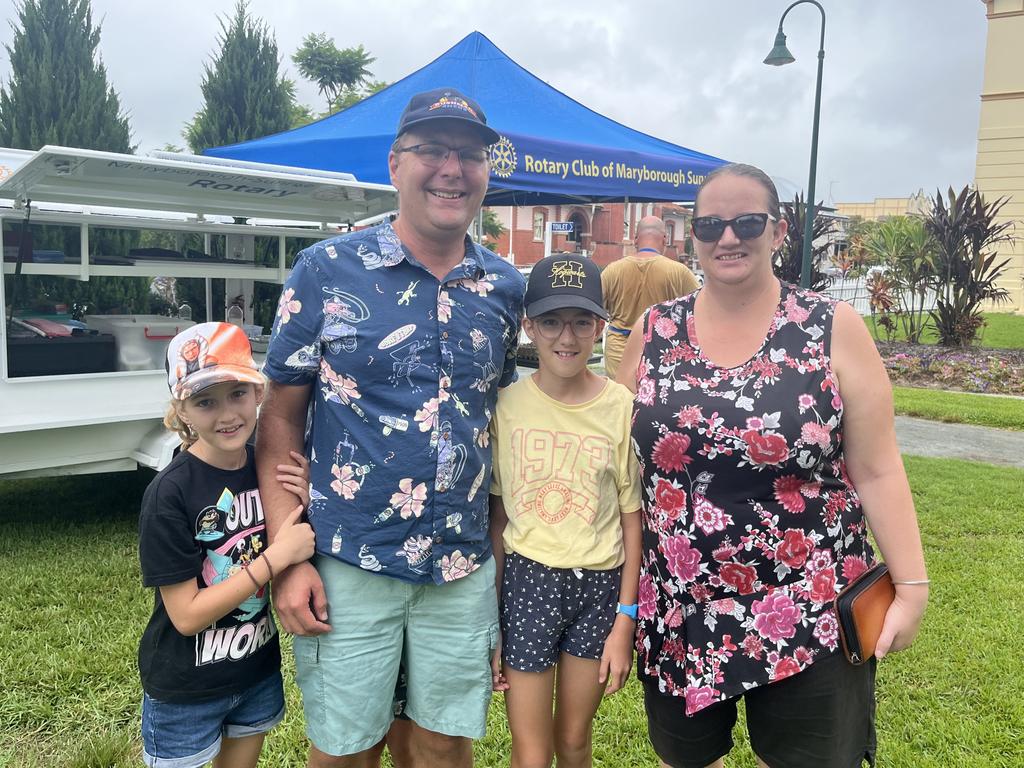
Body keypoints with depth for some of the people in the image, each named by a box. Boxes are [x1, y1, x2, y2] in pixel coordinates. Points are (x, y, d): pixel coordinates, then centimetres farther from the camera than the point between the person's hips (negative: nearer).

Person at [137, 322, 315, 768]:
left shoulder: (272, 469, -8)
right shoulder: (170, 493, -23)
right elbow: (186, 615, -22)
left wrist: (304, 506, -15)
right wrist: (275, 557, -27)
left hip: (259, 671, 5)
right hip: (186, 690, -4)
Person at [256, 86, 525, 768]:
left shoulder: (506, 287, 3)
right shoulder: (327, 270, -6)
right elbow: (281, 417, -4)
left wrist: (501, 547, 9)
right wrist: (288, 559, -9)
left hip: (464, 570, 3)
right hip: (346, 565, -2)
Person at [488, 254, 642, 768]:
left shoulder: (621, 407, -7)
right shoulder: (506, 405, -7)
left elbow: (632, 521, -2)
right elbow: (496, 518, -1)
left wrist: (625, 621, -3)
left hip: (600, 586, 1)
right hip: (526, 578, 0)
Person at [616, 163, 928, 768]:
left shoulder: (835, 330, -6)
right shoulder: (653, 333, 0)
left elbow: (877, 469, -4)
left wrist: (911, 587, -7)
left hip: (809, 614, -2)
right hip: (679, 614, 3)